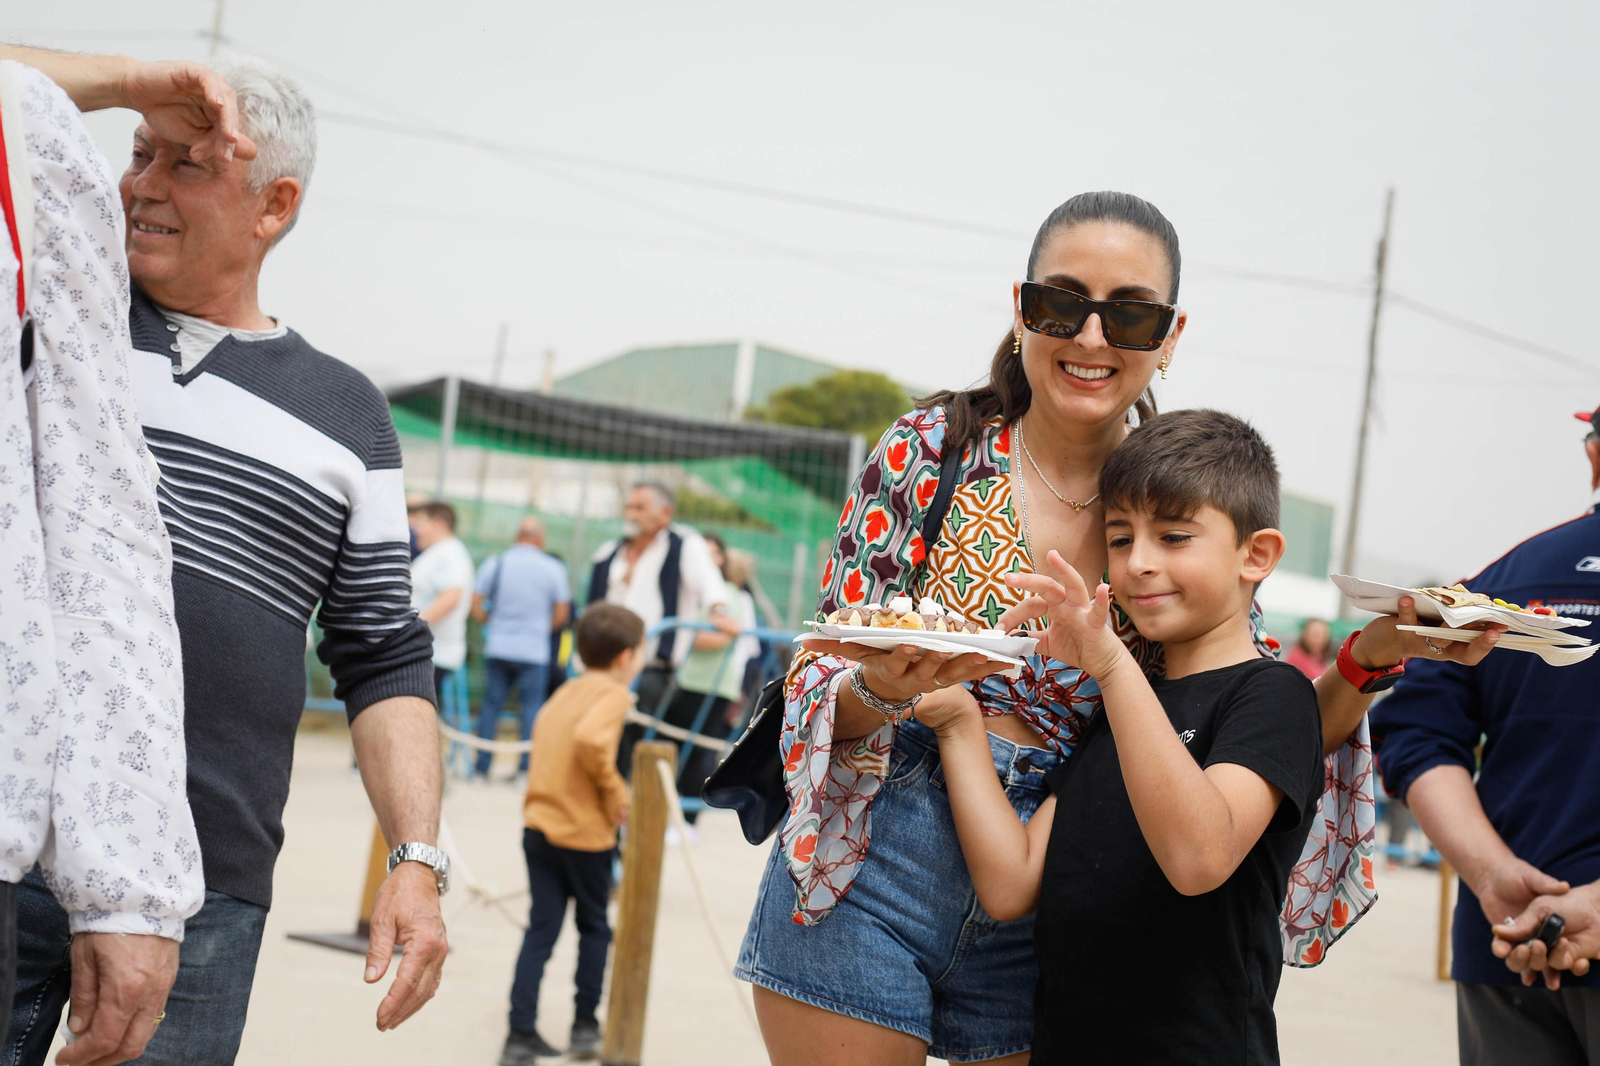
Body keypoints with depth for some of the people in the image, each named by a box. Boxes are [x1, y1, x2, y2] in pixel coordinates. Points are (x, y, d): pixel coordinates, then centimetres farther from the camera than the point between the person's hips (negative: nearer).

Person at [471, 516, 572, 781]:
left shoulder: (495, 564, 2)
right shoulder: (553, 568, -1)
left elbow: (475, 605, 1)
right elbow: (562, 613, 3)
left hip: (497, 647, 2)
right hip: (535, 650, -2)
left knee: (491, 706, 6)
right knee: (531, 707, 2)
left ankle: (482, 768, 6)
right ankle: (525, 768, -4)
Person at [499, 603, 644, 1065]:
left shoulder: (565, 693, 16)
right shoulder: (613, 695, -9)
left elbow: (545, 740, 16)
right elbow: (591, 739, -27)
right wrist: (615, 793, -16)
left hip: (539, 824, 6)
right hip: (586, 832, -6)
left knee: (540, 931, 5)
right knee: (594, 926, 14)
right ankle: (585, 1026, 21)